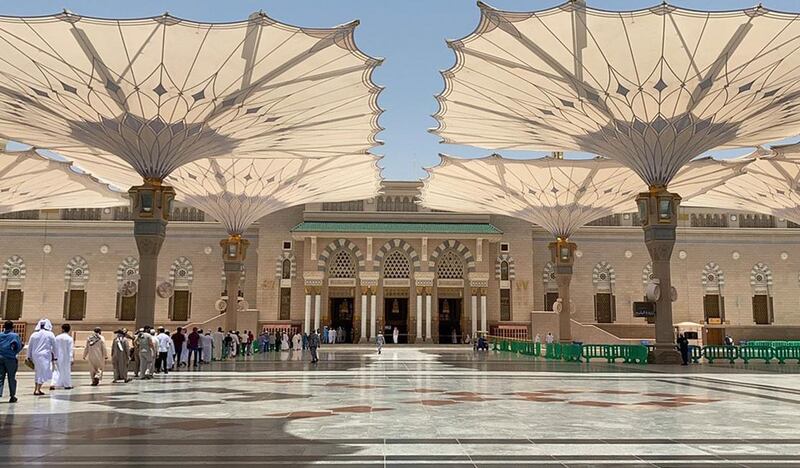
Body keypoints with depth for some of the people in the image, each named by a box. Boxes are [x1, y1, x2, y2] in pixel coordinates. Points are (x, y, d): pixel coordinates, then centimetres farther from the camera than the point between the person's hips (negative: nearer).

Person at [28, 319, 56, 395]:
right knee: (43, 372, 1)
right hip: (45, 355, -5)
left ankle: (36, 389, 18)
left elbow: (29, 347, 10)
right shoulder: (50, 334, -3)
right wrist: (55, 356, 10)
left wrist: (29, 357, 17)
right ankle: (38, 390, -1)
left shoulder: (34, 334, 7)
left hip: (35, 355, 5)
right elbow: (54, 346, 1)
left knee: (38, 372, 17)